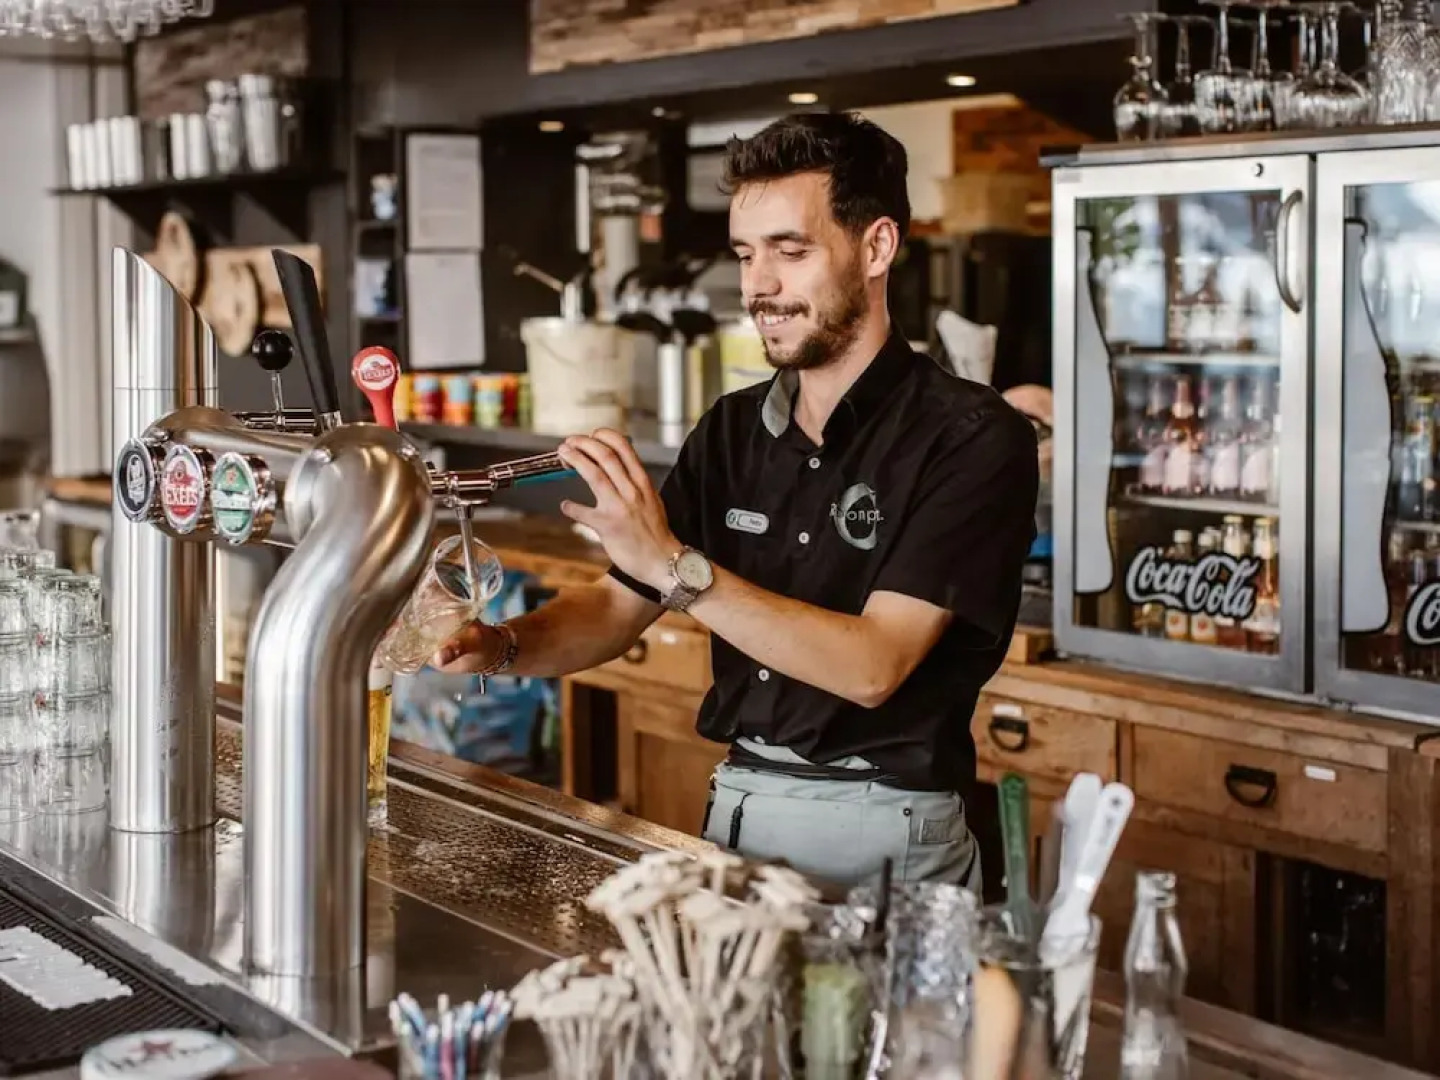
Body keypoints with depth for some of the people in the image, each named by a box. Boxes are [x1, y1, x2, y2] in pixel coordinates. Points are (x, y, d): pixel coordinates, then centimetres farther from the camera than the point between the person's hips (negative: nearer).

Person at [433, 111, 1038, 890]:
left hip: (883, 835, -4)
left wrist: (676, 563, -24)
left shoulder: (973, 439, -11)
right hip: (735, 809, 5)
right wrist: (498, 647, -10)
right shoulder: (735, 430, 8)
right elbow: (617, 607, 10)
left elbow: (872, 665, -19)